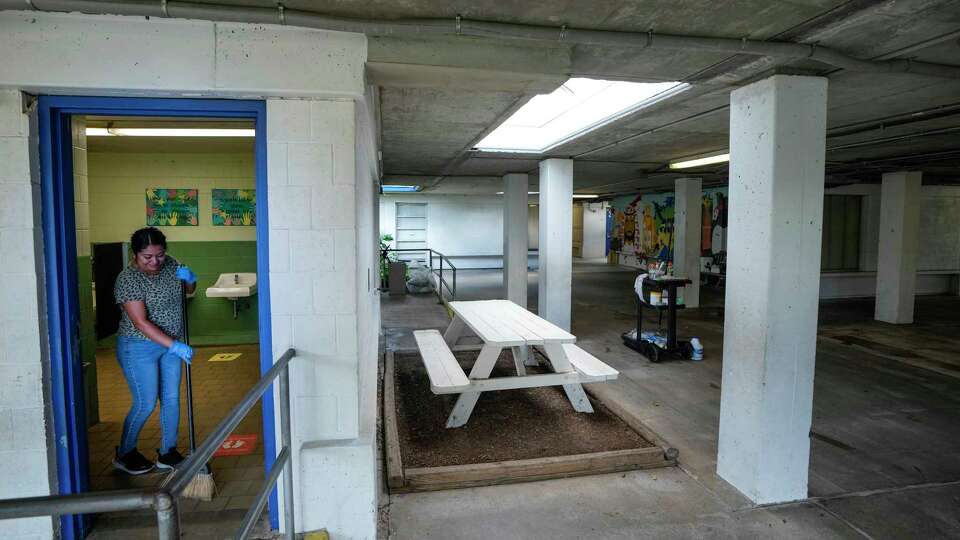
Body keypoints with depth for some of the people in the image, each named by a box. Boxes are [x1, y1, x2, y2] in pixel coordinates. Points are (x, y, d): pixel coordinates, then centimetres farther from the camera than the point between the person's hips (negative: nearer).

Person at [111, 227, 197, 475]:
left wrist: (190, 277, -11)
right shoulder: (128, 279, -20)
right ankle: (124, 454, 24)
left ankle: (167, 453, 22)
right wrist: (174, 345, -32)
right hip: (139, 348, -6)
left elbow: (190, 289, 13)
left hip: (170, 344, 6)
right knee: (146, 404, 0)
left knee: (172, 399, 9)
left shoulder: (169, 264, -2)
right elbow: (141, 323, -26)